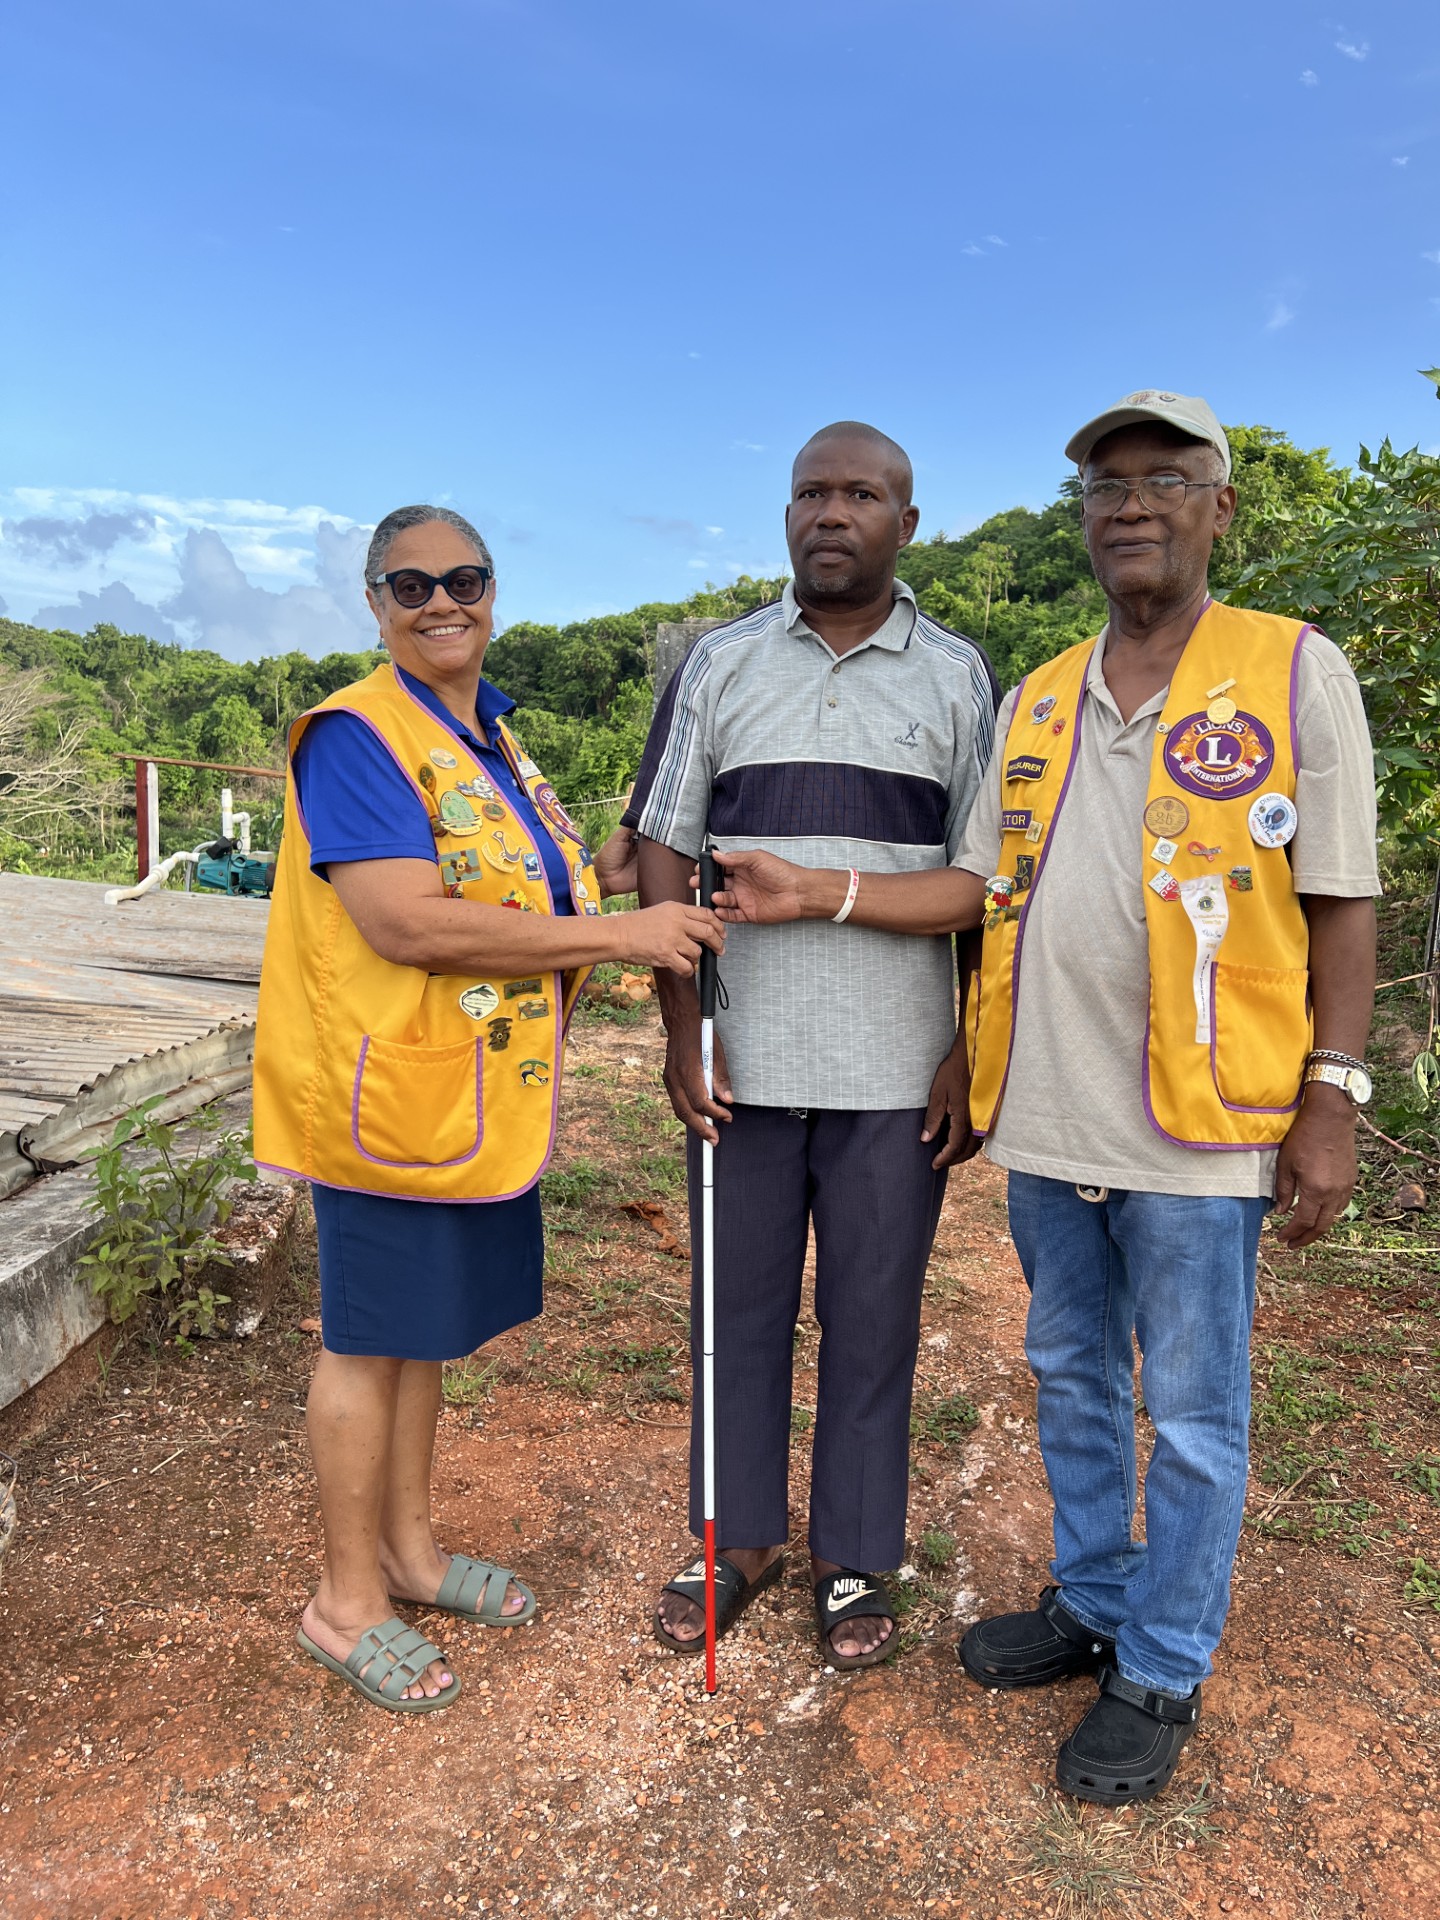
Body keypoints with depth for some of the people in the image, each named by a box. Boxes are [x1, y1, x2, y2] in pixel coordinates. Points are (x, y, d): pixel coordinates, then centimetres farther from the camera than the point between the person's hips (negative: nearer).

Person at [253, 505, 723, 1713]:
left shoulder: (497, 741, 14)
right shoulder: (356, 734, -15)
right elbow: (407, 923, -26)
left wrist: (622, 864, 3)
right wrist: (620, 931, -24)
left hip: (486, 1098, 8)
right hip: (389, 1095, -8)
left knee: (428, 1324, 20)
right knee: (370, 1337, 6)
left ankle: (410, 1547, 39)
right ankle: (349, 1600, 26)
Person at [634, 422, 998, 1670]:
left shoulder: (960, 677, 4)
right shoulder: (721, 665, 7)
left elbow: (990, 886, 1)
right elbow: (665, 852, 5)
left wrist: (975, 1053, -8)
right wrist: (681, 1030, -3)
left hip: (898, 1069, -1)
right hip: (742, 1058, 2)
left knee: (873, 1320, 10)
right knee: (740, 1308, 12)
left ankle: (856, 1560, 29)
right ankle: (742, 1541, 31)